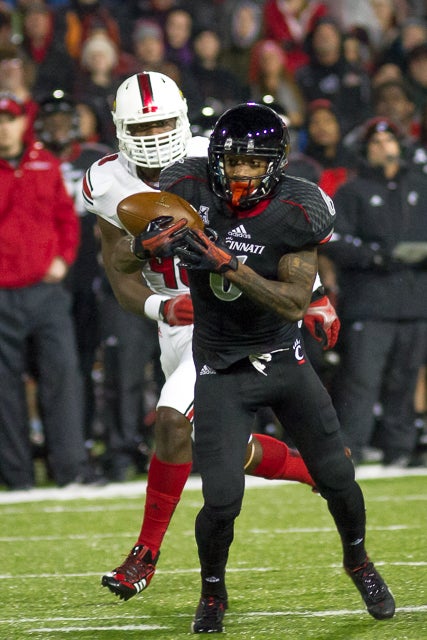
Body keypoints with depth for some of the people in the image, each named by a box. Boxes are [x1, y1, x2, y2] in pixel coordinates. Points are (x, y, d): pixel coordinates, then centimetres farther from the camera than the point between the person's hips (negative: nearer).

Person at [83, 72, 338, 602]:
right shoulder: (110, 186, -4)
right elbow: (123, 280, -3)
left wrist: (315, 297, -2)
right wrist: (161, 308, -24)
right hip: (180, 323, 5)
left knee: (172, 422, -20)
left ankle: (146, 552, -9)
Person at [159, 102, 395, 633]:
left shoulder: (296, 211, -18)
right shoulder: (191, 188, -15)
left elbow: (294, 304, -21)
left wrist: (227, 265, -33)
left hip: (283, 359, 1)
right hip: (221, 368, -1)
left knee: (336, 479, 6)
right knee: (221, 499, -12)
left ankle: (358, 562, 38)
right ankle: (213, 592, 17)